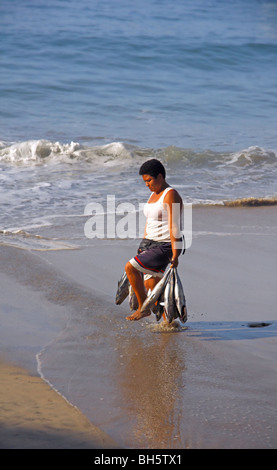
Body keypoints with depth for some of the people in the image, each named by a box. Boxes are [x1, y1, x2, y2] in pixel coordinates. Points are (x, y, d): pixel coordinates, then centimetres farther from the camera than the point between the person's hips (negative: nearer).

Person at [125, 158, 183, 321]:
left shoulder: (171, 195, -15)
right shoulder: (154, 195, 15)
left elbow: (174, 227, -19)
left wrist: (175, 255, -22)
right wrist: (143, 247, 21)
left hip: (165, 246, -9)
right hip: (151, 244, 9)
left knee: (130, 268, -18)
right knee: (151, 285, 7)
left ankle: (144, 308, -5)